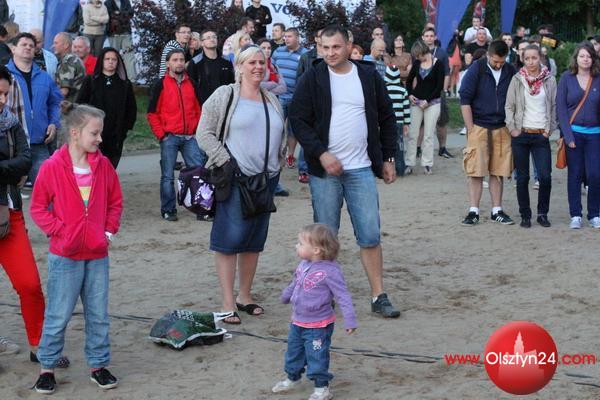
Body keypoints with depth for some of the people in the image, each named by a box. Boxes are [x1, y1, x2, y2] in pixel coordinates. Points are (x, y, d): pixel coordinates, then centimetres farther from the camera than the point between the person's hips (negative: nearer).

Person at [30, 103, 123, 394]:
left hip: (98, 254, 4)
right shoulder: (52, 168, -10)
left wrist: (109, 231, 2)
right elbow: (38, 208, -3)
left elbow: (115, 202, 13)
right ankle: (47, 368, 17)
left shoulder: (103, 165, 2)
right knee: (58, 315, 3)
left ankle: (98, 365, 23)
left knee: (99, 315, 10)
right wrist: (59, 231, -12)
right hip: (65, 256, -4)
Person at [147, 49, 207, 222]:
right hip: (169, 137, -3)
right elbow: (152, 113, 0)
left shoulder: (191, 84, 11)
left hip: (190, 137, 3)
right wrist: (161, 134, -6)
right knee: (168, 176, 1)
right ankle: (168, 210, 11)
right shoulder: (161, 85, 1)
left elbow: (198, 109, 17)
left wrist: (198, 130, 6)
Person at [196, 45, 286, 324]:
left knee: (255, 240, 10)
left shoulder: (272, 101, 16)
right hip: (234, 179, -6)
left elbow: (280, 138, 25)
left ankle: (245, 296, 22)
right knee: (231, 238, -8)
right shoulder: (225, 96, -2)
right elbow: (204, 133, -5)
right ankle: (227, 303, -3)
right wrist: (225, 162, -12)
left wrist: (276, 166, 12)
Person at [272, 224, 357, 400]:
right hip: (297, 322, 8)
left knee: (317, 356, 1)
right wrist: (286, 296, 38)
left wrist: (350, 321, -25)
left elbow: (343, 297, -21)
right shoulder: (304, 265, -1)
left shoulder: (330, 271, -23)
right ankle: (292, 378, 41)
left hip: (318, 326, -8)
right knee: (293, 352, 21)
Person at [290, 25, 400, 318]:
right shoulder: (312, 79, -2)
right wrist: (321, 154, -15)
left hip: (361, 170, 1)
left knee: (370, 236, 0)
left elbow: (386, 118, 12)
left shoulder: (369, 76, 4)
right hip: (324, 170, -1)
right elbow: (298, 120, -5)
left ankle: (379, 297, 7)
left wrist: (388, 158, 7)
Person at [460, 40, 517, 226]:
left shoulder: (511, 72, 3)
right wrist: (470, 129, -8)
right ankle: (473, 211, 3)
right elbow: (465, 100, -5)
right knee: (475, 171, -3)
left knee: (498, 172, 7)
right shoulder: (476, 70, -6)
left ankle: (497, 211, 15)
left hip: (501, 129, 3)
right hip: (479, 126, -3)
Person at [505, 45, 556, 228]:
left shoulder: (549, 80, 3)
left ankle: (542, 213, 9)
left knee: (545, 177, -9)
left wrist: (550, 129, 0)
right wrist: (512, 128, -4)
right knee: (522, 178, 4)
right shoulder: (517, 79, 2)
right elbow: (509, 106, 4)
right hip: (521, 135, 0)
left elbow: (554, 106, 7)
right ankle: (525, 215, 14)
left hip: (541, 136, 0)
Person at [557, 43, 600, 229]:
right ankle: (575, 215, 10)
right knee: (575, 175, 2)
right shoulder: (567, 78, 1)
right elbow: (560, 107, -2)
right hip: (573, 132, -1)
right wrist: (568, 135, -8)